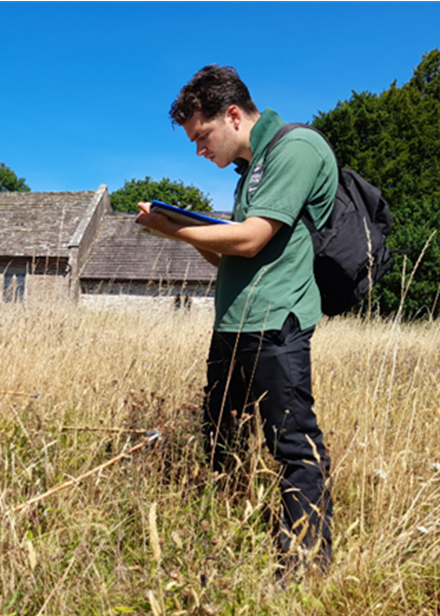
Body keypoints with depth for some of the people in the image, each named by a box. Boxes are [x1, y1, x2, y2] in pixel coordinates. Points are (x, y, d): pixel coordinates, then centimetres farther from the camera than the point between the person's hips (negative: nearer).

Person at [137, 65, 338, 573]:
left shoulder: (297, 148, -7)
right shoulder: (253, 167, 22)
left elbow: (250, 240, -16)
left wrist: (171, 228, -5)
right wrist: (186, 230, 7)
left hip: (274, 325, -10)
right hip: (232, 325, 10)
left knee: (294, 445, -3)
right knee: (215, 440, 14)